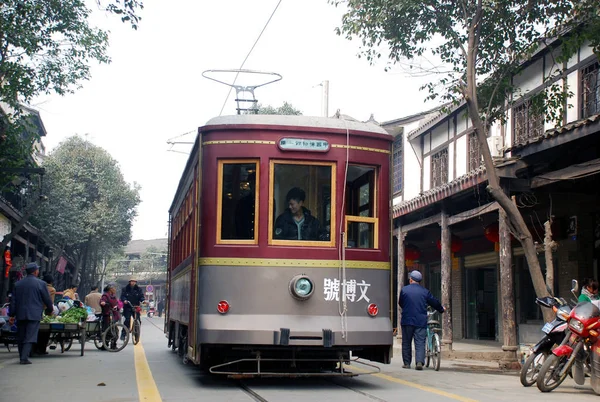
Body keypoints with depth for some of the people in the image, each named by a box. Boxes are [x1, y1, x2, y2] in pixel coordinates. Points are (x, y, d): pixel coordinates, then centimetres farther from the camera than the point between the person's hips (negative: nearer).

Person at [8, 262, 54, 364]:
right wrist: (49, 310, 17)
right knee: (30, 337, -5)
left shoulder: (18, 284, 8)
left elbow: (13, 301, 9)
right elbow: (47, 299, 0)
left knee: (21, 337, 13)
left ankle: (22, 357, 19)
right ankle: (24, 358, -13)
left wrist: (12, 315, 12)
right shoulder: (40, 283, -5)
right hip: (34, 315, -4)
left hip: (20, 315, 5)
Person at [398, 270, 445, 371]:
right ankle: (420, 362, -15)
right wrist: (441, 309, 34)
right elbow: (434, 302, 14)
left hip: (407, 321, 0)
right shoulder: (425, 291, 5)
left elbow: (400, 303, 12)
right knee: (420, 343, 0)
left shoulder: (404, 290, 1)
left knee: (406, 343, 10)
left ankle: (407, 363, 12)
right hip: (421, 322, 1)